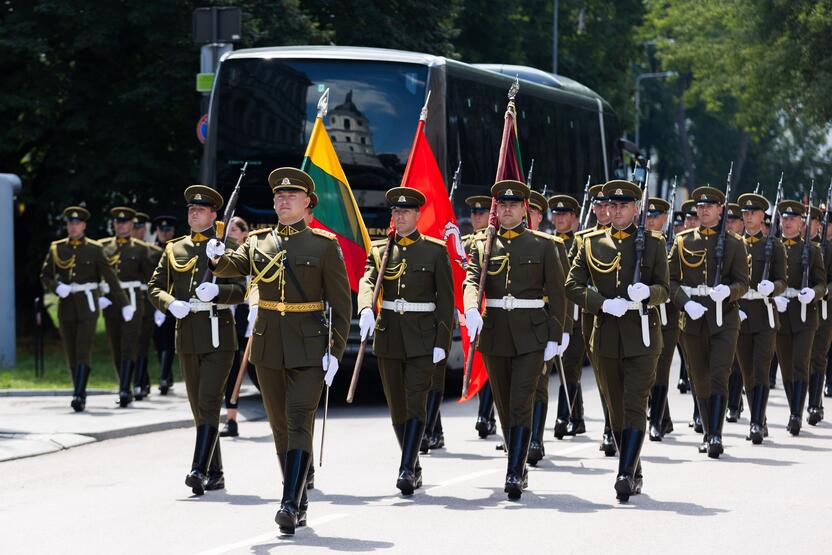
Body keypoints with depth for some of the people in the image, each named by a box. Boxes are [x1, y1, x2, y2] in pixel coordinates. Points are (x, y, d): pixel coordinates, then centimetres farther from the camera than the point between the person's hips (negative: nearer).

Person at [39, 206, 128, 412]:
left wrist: (123, 304, -2)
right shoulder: (56, 248, 7)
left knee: (83, 351, -14)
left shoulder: (94, 249, 1)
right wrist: (56, 287, -11)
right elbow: (45, 276, 10)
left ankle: (79, 396, -21)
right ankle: (80, 395, 17)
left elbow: (110, 277, 0)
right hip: (66, 304, 3)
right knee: (71, 354, 7)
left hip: (87, 304, -3)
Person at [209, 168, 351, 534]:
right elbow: (235, 264, -9)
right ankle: (299, 502, 20)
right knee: (280, 428, 10)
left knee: (299, 424, -14)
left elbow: (341, 303, -2)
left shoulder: (324, 245, -1)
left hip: (309, 348, -4)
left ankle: (290, 504, -20)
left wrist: (335, 351, -9)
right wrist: (219, 258, -32)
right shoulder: (258, 242, 10)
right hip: (268, 348, 4)